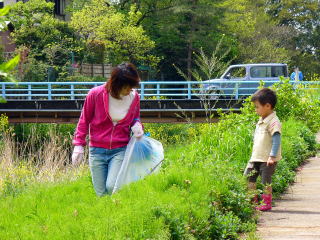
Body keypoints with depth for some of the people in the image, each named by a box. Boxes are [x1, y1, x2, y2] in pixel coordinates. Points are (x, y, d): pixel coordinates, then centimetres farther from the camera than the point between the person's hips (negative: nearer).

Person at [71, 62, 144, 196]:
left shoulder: (134, 97, -1)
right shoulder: (96, 94, -8)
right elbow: (84, 120, 5)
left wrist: (137, 125, -4)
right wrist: (78, 145, -1)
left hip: (120, 150, 0)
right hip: (97, 150, 0)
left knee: (112, 187, -21)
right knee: (101, 194, 2)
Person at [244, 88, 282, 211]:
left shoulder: (273, 122, -16)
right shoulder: (261, 121, 14)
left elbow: (276, 140, -21)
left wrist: (272, 156, -26)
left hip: (267, 159, -9)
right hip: (256, 157, 9)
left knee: (266, 180, -4)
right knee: (249, 178, 9)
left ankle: (267, 203, 8)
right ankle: (253, 200, 19)